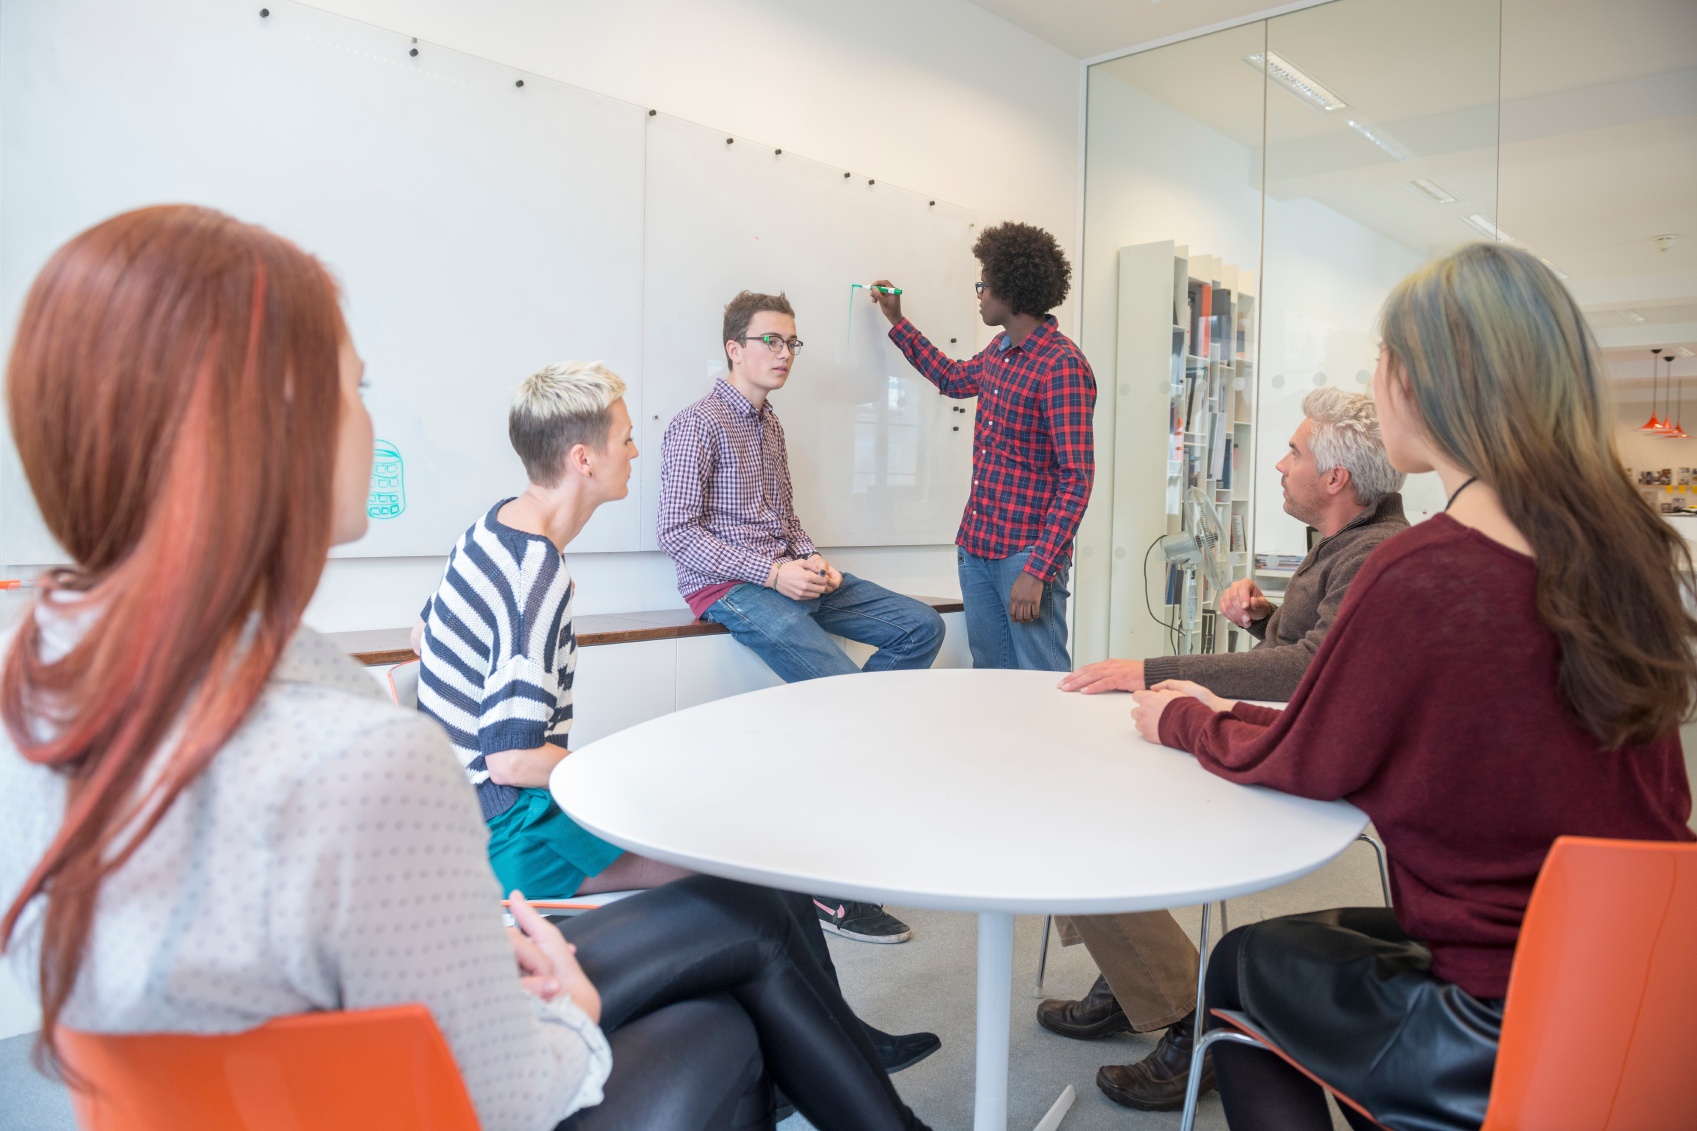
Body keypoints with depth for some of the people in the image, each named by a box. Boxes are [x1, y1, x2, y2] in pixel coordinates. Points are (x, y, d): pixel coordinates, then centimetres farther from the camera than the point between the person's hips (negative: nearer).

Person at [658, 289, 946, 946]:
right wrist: (770, 572, -18)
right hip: (727, 586, -8)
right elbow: (677, 533, -13)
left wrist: (812, 559, 2)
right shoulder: (698, 425, -6)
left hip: (786, 575, 8)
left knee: (921, 626, -4)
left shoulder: (770, 425, 20)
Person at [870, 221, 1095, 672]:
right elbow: (955, 379, 34)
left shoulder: (1062, 367, -16)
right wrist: (897, 322, 34)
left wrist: (1037, 570, -22)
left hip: (1027, 554, -8)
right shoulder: (1001, 349, 10)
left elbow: (1076, 479, -19)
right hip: (976, 546, 9)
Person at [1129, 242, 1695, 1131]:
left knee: (1238, 965, 16)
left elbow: (1297, 765, -9)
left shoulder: (1418, 575, -25)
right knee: (1338, 937, 29)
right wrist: (1223, 711, 15)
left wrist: (1181, 717, 10)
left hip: (1500, 1045, -7)